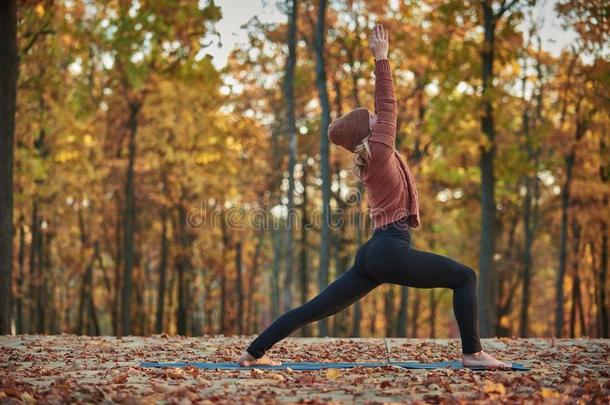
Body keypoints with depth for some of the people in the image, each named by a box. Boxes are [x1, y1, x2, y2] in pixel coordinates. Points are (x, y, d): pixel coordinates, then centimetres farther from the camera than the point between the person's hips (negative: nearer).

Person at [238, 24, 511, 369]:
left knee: (317, 308, 9)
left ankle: (254, 352, 9)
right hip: (391, 251, -9)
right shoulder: (380, 151, -5)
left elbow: (383, 108, 26)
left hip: (375, 254, 9)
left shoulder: (371, 157, 18)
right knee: (465, 277, -2)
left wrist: (381, 59, 28)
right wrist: (382, 58, 2)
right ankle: (473, 353, -10)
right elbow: (389, 105, -2)